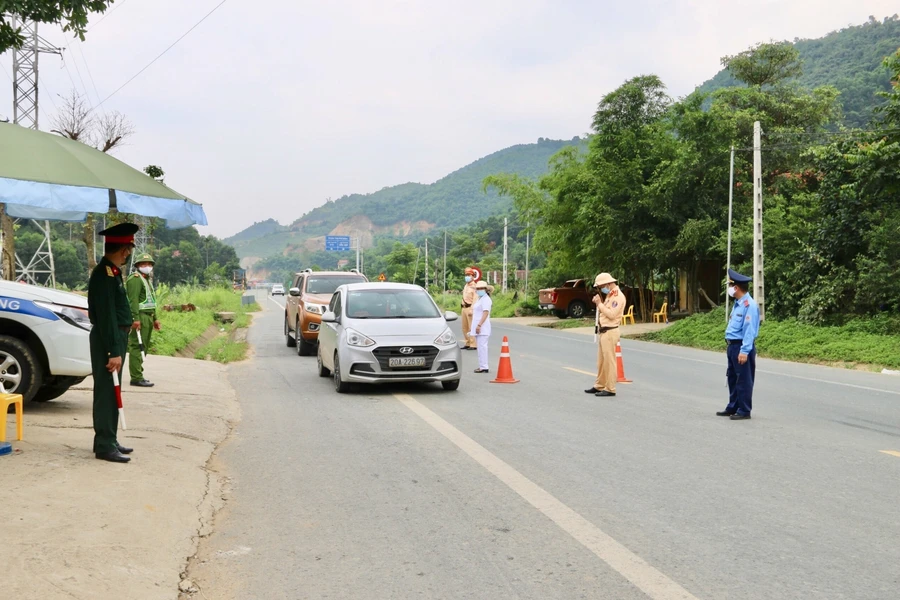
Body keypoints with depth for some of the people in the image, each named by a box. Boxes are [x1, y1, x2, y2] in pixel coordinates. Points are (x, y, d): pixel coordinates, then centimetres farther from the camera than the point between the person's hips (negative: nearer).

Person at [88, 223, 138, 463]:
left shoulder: (112, 271, 12)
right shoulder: (104, 274, -19)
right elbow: (106, 316, -22)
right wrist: (113, 352, -22)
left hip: (116, 338, 10)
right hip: (107, 341, -10)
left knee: (111, 392, 15)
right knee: (106, 392, -6)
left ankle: (108, 440, 23)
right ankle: (105, 445, -1)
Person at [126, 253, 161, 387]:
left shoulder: (147, 280, 24)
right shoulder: (135, 279, -8)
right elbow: (133, 300, -18)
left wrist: (154, 318, 25)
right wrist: (135, 318, -26)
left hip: (148, 317, 10)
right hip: (140, 317, -10)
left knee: (143, 347, 13)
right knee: (137, 346, -11)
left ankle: (138, 374, 20)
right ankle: (136, 378, -13)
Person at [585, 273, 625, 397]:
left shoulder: (618, 297, -13)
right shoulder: (609, 295, 17)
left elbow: (611, 314, -21)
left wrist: (600, 304, -14)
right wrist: (599, 302, 4)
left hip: (610, 332, -10)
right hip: (602, 331, 10)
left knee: (609, 361, -7)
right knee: (601, 361, 14)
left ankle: (610, 389, -4)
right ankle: (599, 386, 21)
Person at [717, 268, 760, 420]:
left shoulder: (749, 305, -18)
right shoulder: (737, 304, 12)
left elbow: (749, 330, -22)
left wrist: (744, 351, -25)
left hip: (742, 347, -10)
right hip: (732, 345, 10)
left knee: (743, 380, -2)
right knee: (732, 378, 17)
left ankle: (744, 411, 6)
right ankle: (733, 407, 27)